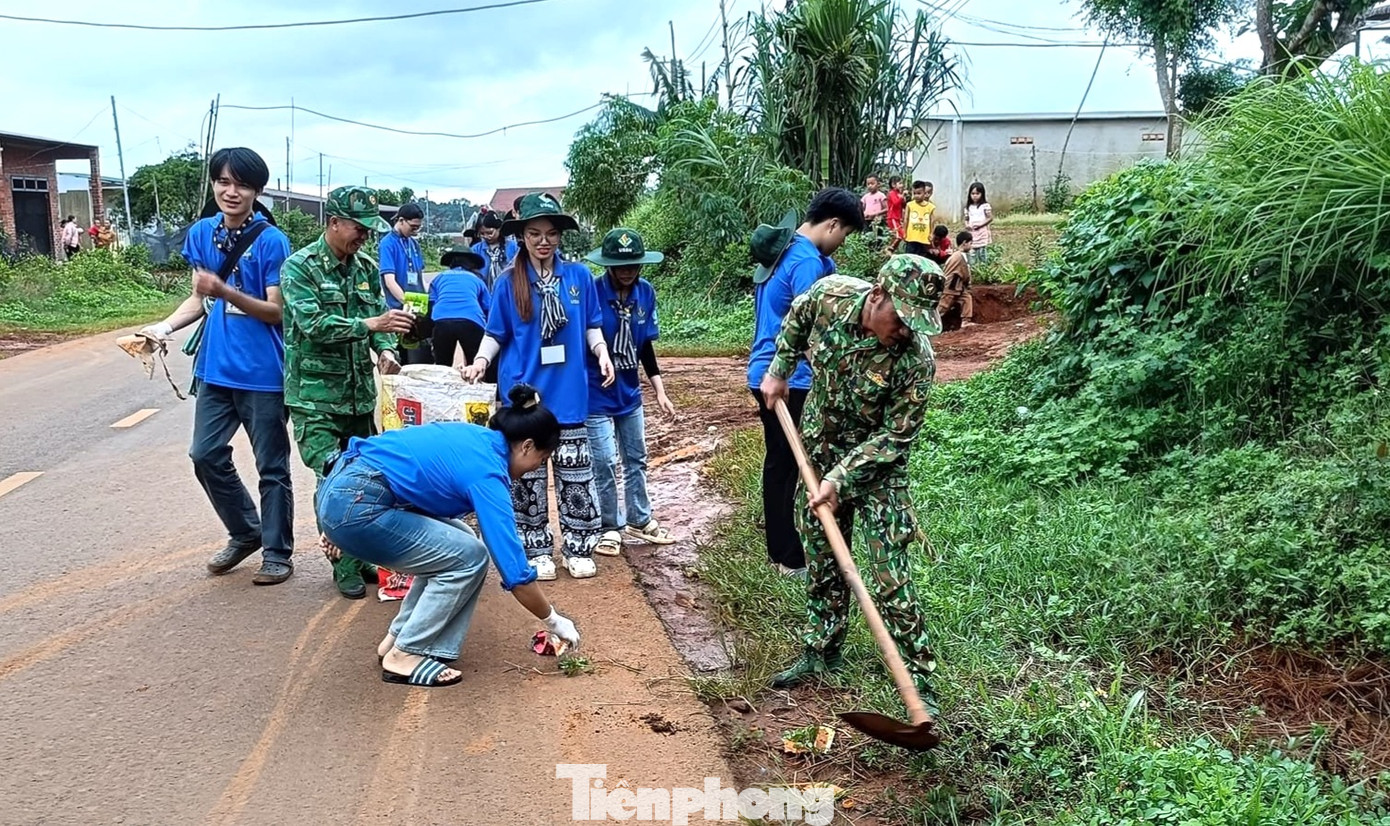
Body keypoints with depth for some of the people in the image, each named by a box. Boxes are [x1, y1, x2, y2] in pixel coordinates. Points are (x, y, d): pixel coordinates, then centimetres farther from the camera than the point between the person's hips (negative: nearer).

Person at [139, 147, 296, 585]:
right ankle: (245, 533, 29)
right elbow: (200, 297, 14)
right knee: (206, 455, 9)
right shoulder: (201, 233, 6)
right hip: (215, 367, 6)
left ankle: (276, 553, 16)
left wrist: (225, 291, -25)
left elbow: (276, 311, -12)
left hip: (263, 372, -6)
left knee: (271, 466, 4)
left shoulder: (271, 241, -11)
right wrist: (165, 325, -2)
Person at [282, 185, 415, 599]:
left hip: (360, 394, 6)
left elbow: (379, 317, 11)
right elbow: (311, 323, -20)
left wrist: (386, 348, -11)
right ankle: (345, 565, 6)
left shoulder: (367, 268, 10)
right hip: (315, 397, -6)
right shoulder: (300, 267, -8)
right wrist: (369, 324, -29)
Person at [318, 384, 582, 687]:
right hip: (354, 504, -9)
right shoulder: (487, 473, -12)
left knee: (451, 548, 15)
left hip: (342, 490, 9)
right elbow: (515, 572, -11)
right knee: (469, 557, -2)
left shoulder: (472, 437, 13)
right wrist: (554, 622, 3)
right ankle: (404, 656, 4)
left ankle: (397, 638, 20)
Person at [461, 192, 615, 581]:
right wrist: (481, 360, -13)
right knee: (528, 475, 7)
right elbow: (495, 334, 4)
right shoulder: (509, 283, -1)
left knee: (575, 475, 6)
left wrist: (602, 353, -9)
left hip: (569, 393, 1)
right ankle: (537, 550, 19)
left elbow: (591, 327, 8)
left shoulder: (579, 276, 1)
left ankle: (579, 549, 18)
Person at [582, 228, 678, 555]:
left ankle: (639, 520, 32)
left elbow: (646, 345, 5)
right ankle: (610, 526, 17)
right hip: (595, 393, -6)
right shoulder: (592, 292, -20)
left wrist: (659, 390, 5)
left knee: (636, 459, 16)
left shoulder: (645, 292, -4)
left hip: (630, 391, 6)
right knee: (605, 463, -1)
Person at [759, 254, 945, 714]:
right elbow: (796, 320, 8)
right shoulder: (829, 294, -18)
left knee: (890, 579, -8)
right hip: (820, 450, 4)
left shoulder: (916, 360, -29)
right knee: (822, 560, 15)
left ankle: (918, 680, 3)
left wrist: (840, 481, -24)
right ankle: (821, 652, 31)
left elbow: (893, 438, -22)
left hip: (876, 465, -4)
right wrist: (779, 370, 12)